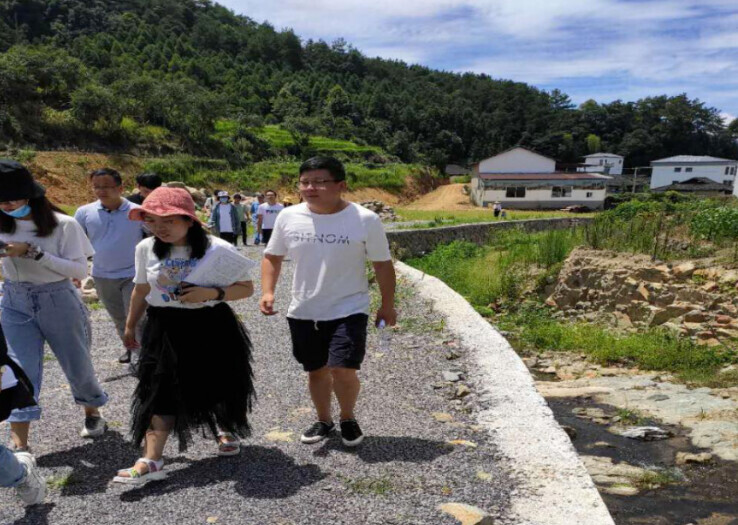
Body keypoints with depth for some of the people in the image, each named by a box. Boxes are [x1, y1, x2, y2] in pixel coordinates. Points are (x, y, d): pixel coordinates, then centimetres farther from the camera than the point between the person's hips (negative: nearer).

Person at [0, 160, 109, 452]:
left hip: (58, 301, -3)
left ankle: (92, 414, 39)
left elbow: (80, 270, -17)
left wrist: (34, 252, -24)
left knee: (78, 366, 12)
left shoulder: (63, 225, -15)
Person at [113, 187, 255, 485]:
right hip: (164, 329, 2)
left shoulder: (218, 249, -13)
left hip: (212, 328, -2)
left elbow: (246, 288, -10)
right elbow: (142, 289, 13)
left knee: (220, 384, 12)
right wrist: (130, 325, 20)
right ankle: (151, 460, 2)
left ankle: (226, 429, 42)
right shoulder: (146, 249, 0)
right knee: (160, 391, -3)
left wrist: (212, 293, -26)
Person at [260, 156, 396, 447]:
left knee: (343, 370, -13)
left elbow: (383, 265, -3)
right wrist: (268, 291, -6)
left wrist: (387, 306, 1)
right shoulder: (289, 217, -4)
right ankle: (324, 421, 41)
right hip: (303, 312, 4)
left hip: (348, 310, -3)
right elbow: (272, 256, 8)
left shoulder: (365, 220, -12)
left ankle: (348, 419, 19)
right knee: (316, 370, 16)